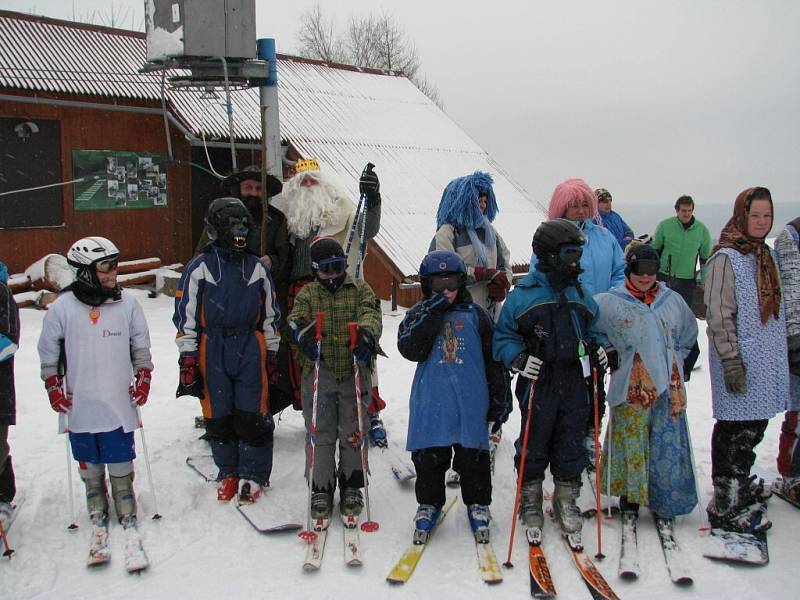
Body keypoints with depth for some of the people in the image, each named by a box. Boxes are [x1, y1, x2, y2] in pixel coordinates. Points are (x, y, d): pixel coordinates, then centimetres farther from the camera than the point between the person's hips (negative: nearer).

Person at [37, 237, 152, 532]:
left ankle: (124, 499, 24)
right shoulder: (62, 307, -5)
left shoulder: (127, 303, -1)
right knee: (88, 457, 11)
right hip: (79, 401, 0)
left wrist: (143, 378, 4)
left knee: (120, 455, 6)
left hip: (119, 399, 0)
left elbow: (141, 344, 9)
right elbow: (48, 351, 6)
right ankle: (95, 499, 30)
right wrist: (53, 387, 3)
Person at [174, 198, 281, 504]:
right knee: (218, 417, 6)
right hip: (212, 351, -1)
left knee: (252, 416, -1)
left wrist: (272, 352, 13)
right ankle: (228, 473, 23)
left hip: (250, 349, 1)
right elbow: (186, 315, 0)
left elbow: (269, 313, 15)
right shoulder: (199, 268, 0)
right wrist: (187, 358, -4)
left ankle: (253, 476, 13)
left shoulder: (256, 268, 8)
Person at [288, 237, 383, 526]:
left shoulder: (359, 289, 8)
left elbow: (370, 314, -9)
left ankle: (351, 487, 21)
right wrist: (303, 334, -30)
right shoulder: (307, 294, 10)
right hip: (319, 374, 0)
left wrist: (366, 334, -31)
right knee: (320, 434, 2)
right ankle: (321, 490, 13)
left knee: (353, 431, 6)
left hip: (354, 373, 0)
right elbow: (296, 318, -6)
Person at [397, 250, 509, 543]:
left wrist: (499, 399, 6)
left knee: (473, 456, 8)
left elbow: (493, 359, 8)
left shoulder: (475, 314, 5)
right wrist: (432, 315, -17)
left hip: (470, 400, 0)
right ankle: (429, 504, 25)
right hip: (431, 401, 0)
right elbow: (410, 350, -12)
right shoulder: (419, 314, 5)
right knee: (429, 457, 7)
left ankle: (477, 504, 26)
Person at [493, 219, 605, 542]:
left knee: (571, 443, 11)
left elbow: (592, 330, 23)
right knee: (535, 443, 7)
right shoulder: (524, 293, -8)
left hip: (574, 382, 4)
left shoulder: (580, 294, 8)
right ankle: (530, 499, 25)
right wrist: (518, 359, -18)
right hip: (538, 383, -4)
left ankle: (566, 500, 26)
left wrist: (597, 351, 5)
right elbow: (503, 336, -3)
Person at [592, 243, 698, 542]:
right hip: (630, 388, -3)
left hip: (668, 386, 3)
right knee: (632, 445, 0)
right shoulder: (610, 302, -4)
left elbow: (688, 334, 24)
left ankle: (664, 506, 17)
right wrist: (606, 350, 0)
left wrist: (673, 360, 15)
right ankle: (630, 501, 17)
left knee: (669, 447, 4)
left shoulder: (672, 301, 8)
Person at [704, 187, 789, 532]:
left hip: (767, 360, 8)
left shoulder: (766, 254, 13)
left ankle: (739, 484, 33)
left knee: (754, 426, 16)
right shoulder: (726, 258, -13)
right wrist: (731, 361, -19)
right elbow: (720, 317, -16)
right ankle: (726, 506, 4)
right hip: (741, 362, -8)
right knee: (737, 430, -4)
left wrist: (783, 350, 23)